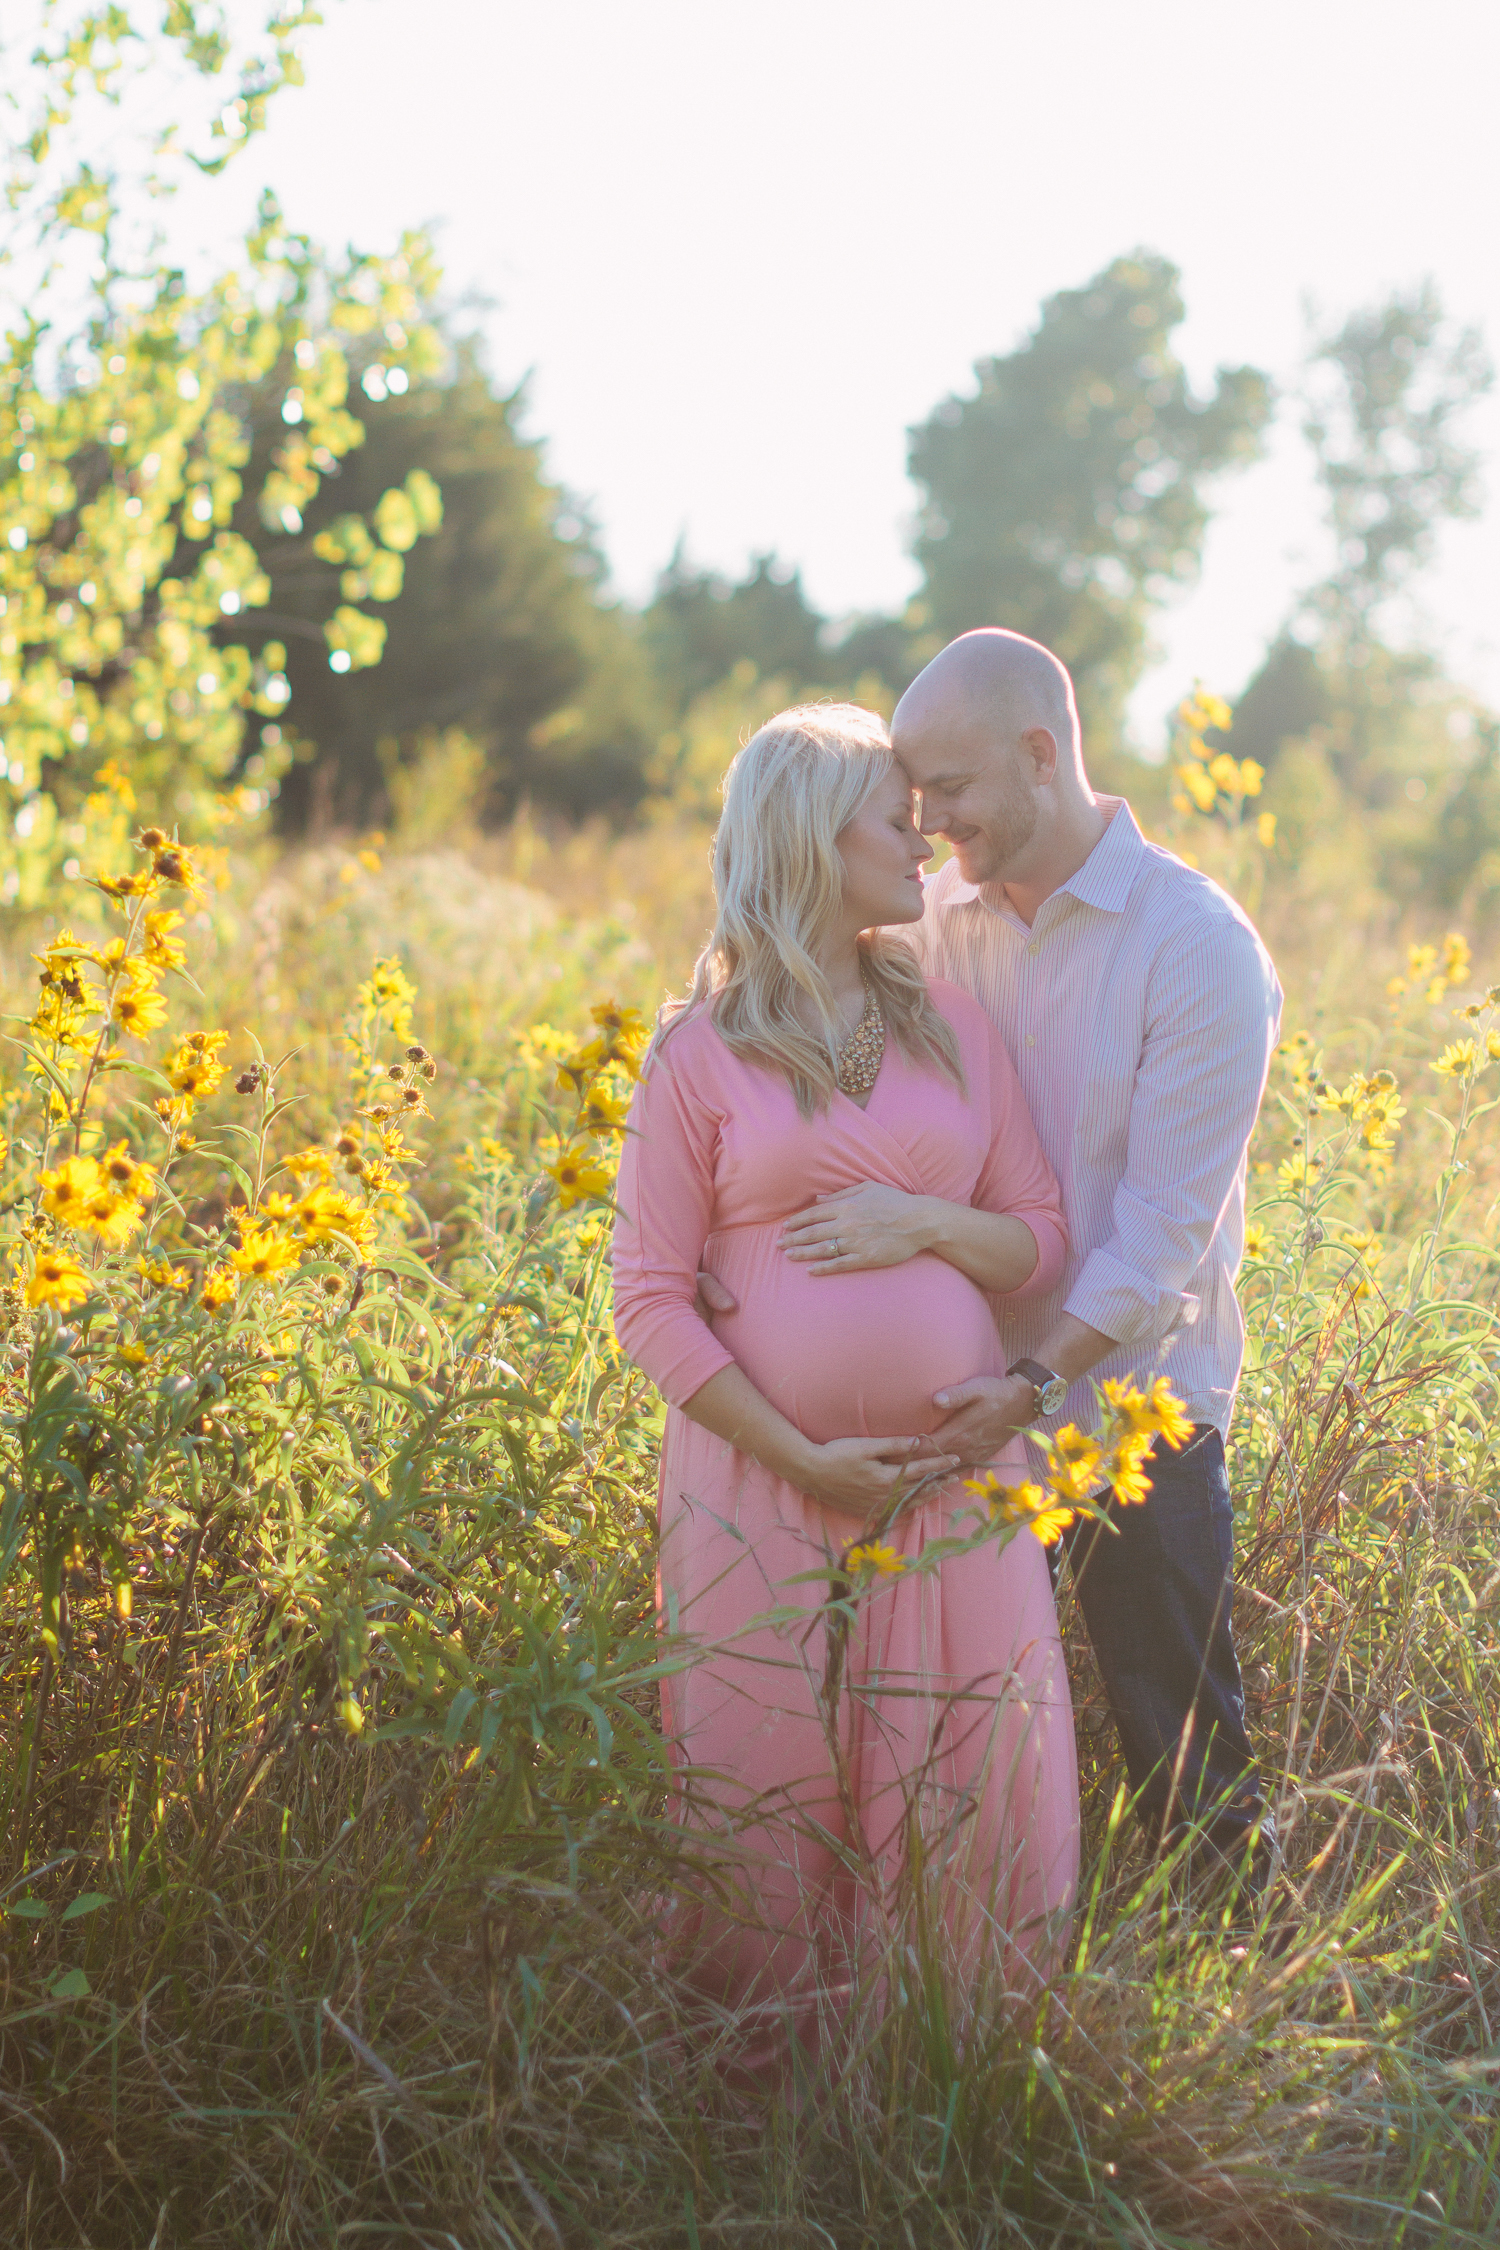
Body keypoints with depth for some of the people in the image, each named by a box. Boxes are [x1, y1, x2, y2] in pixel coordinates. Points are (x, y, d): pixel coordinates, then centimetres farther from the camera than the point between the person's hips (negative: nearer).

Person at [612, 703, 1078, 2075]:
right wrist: (805, 1461, -12)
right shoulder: (701, 1054, 0)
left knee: (972, 1800, 4)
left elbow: (1044, 1247, 11)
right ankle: (780, 2078, 20)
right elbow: (651, 1303, -4)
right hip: (768, 1480, -3)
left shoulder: (955, 1027, 10)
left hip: (956, 1475, 3)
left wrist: (929, 1220, -11)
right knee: (779, 1799, 4)